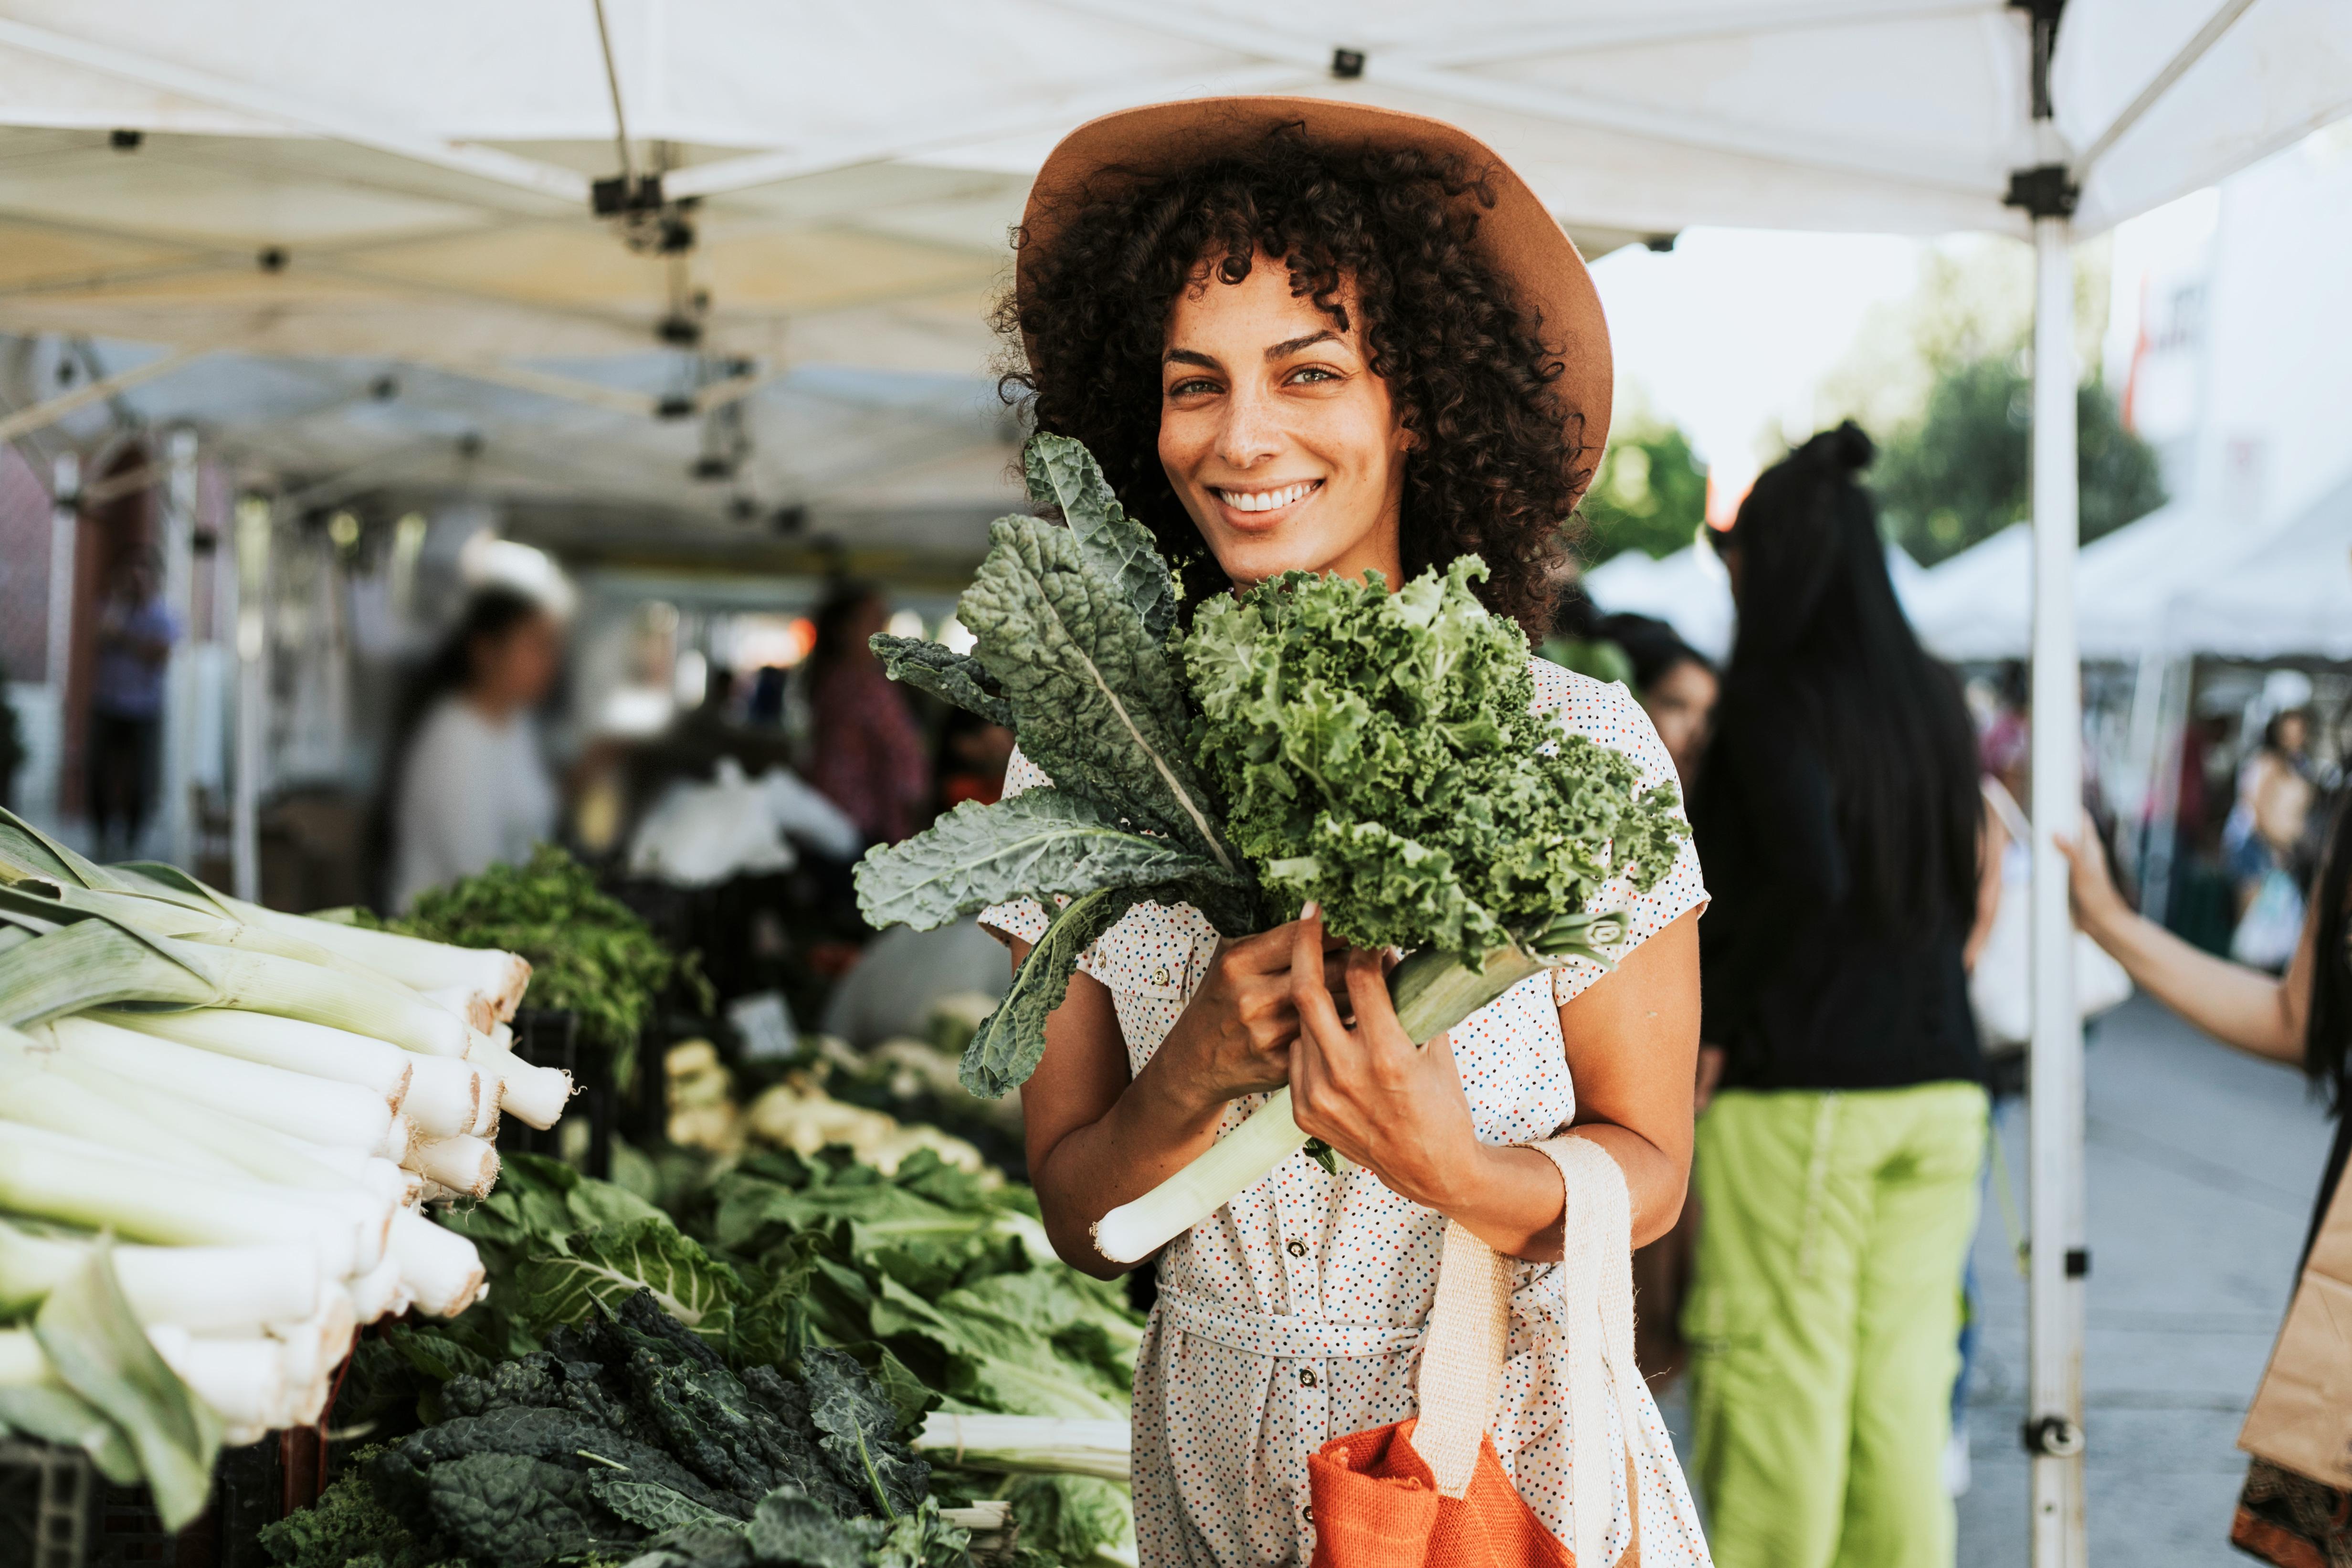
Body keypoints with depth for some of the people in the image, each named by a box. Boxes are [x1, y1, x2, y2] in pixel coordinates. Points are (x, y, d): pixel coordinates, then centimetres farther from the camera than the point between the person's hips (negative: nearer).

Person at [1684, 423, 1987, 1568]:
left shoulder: (1778, 698, -9)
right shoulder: (1933, 699, 11)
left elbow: (1809, 880, -21)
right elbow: (1960, 893, 14)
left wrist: (1710, 1019, -11)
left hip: (1799, 1086, -6)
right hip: (1939, 1083, 6)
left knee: (1780, 1387, 1)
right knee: (1901, 1385, 9)